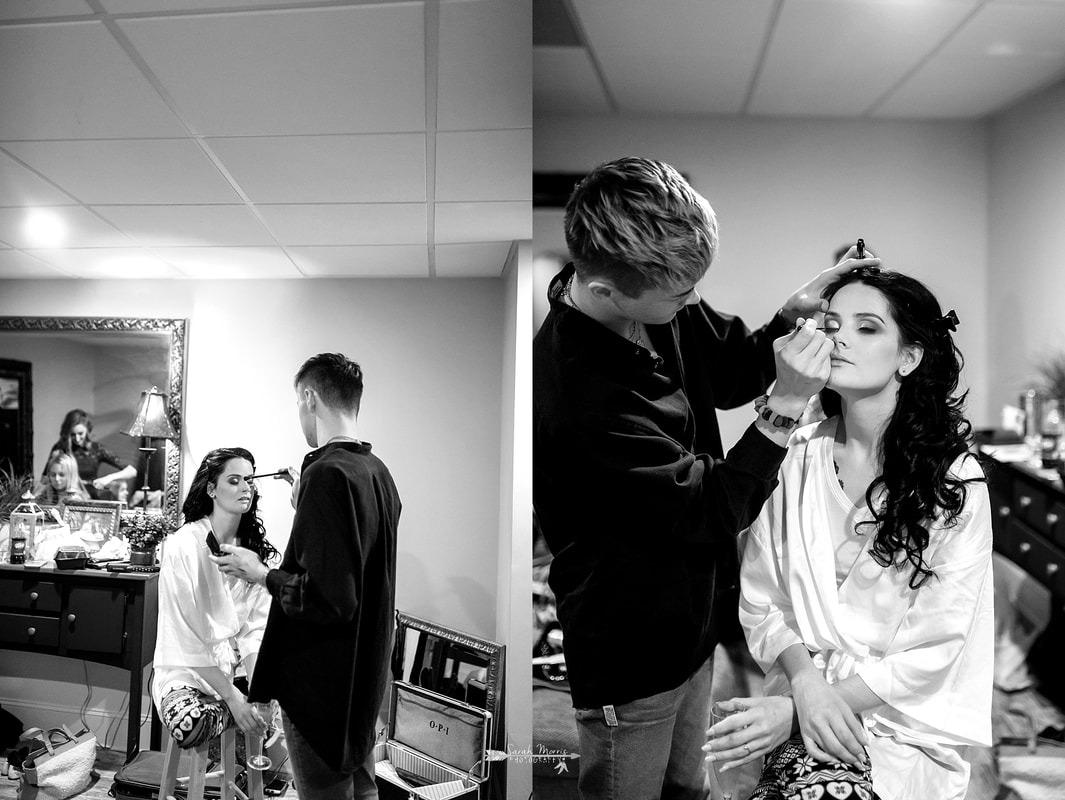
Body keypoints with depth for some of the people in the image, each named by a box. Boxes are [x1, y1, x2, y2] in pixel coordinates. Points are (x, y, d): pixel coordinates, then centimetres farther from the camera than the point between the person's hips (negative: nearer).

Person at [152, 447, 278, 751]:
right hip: (188, 669, -4)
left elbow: (257, 628, -3)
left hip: (238, 665, 4)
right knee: (191, 725, -35)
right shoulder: (183, 545, -13)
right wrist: (232, 697, -22)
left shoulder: (256, 549, 2)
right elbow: (185, 635, -17)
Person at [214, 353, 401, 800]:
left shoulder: (327, 474, -21)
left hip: (322, 683, -8)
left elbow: (329, 598, -26)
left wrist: (262, 575, -11)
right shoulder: (378, 472, 5)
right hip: (365, 675, 9)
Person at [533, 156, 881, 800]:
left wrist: (795, 314, -10)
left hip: (687, 620, 8)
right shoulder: (577, 391, -36)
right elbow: (712, 514, -28)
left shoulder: (658, 306, -11)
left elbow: (729, 370, 8)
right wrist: (786, 404, -31)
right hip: (629, 656, -8)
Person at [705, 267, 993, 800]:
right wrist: (805, 682, -15)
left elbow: (930, 652, -9)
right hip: (804, 696, 3)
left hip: (907, 719, -3)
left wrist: (793, 709, -14)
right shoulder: (797, 457, -2)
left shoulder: (955, 481, -9)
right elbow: (760, 600, 3)